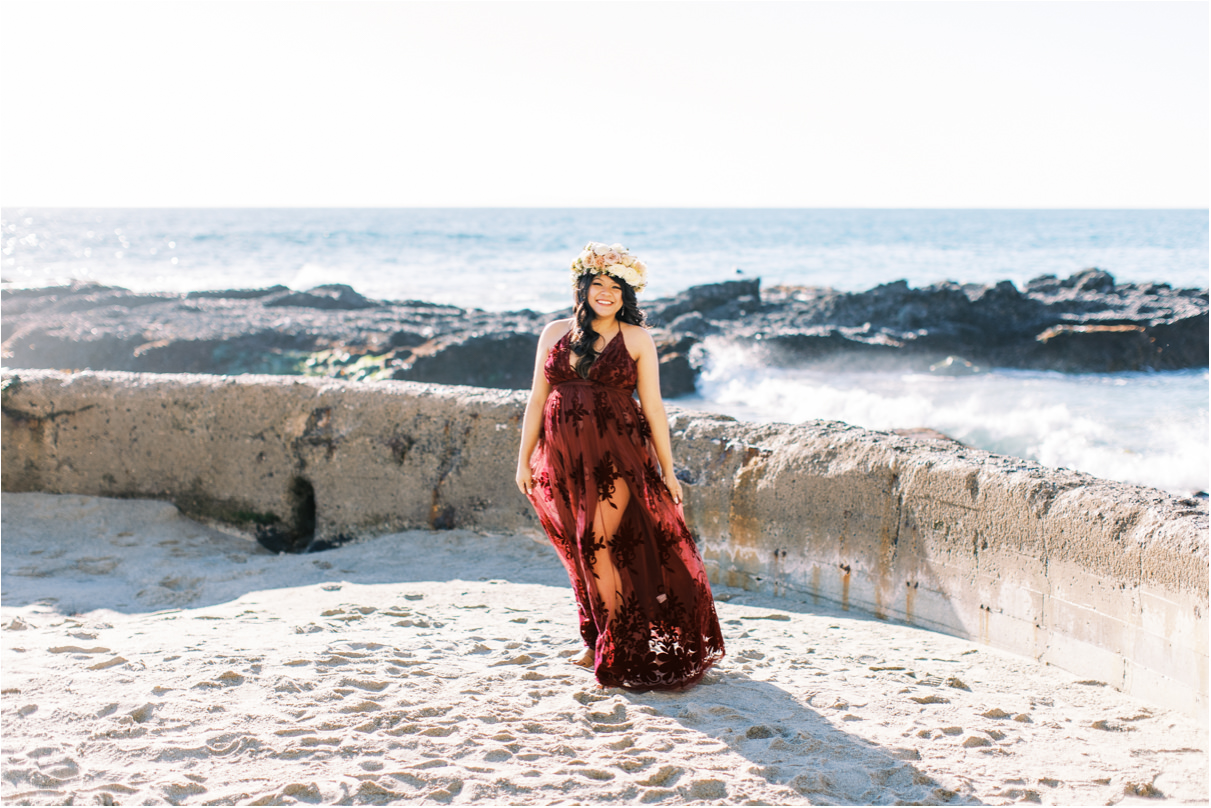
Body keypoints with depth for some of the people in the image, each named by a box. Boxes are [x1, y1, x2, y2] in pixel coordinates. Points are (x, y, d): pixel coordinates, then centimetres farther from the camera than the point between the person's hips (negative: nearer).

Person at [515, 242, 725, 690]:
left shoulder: (636, 340, 2)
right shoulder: (555, 333, 9)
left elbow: (653, 407, 2)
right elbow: (537, 399, 11)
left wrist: (668, 471, 1)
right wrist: (524, 459, 7)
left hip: (615, 455, -3)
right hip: (563, 455, 4)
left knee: (598, 542, -10)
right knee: (577, 550, 8)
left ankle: (615, 648, 2)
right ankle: (596, 638, 22)